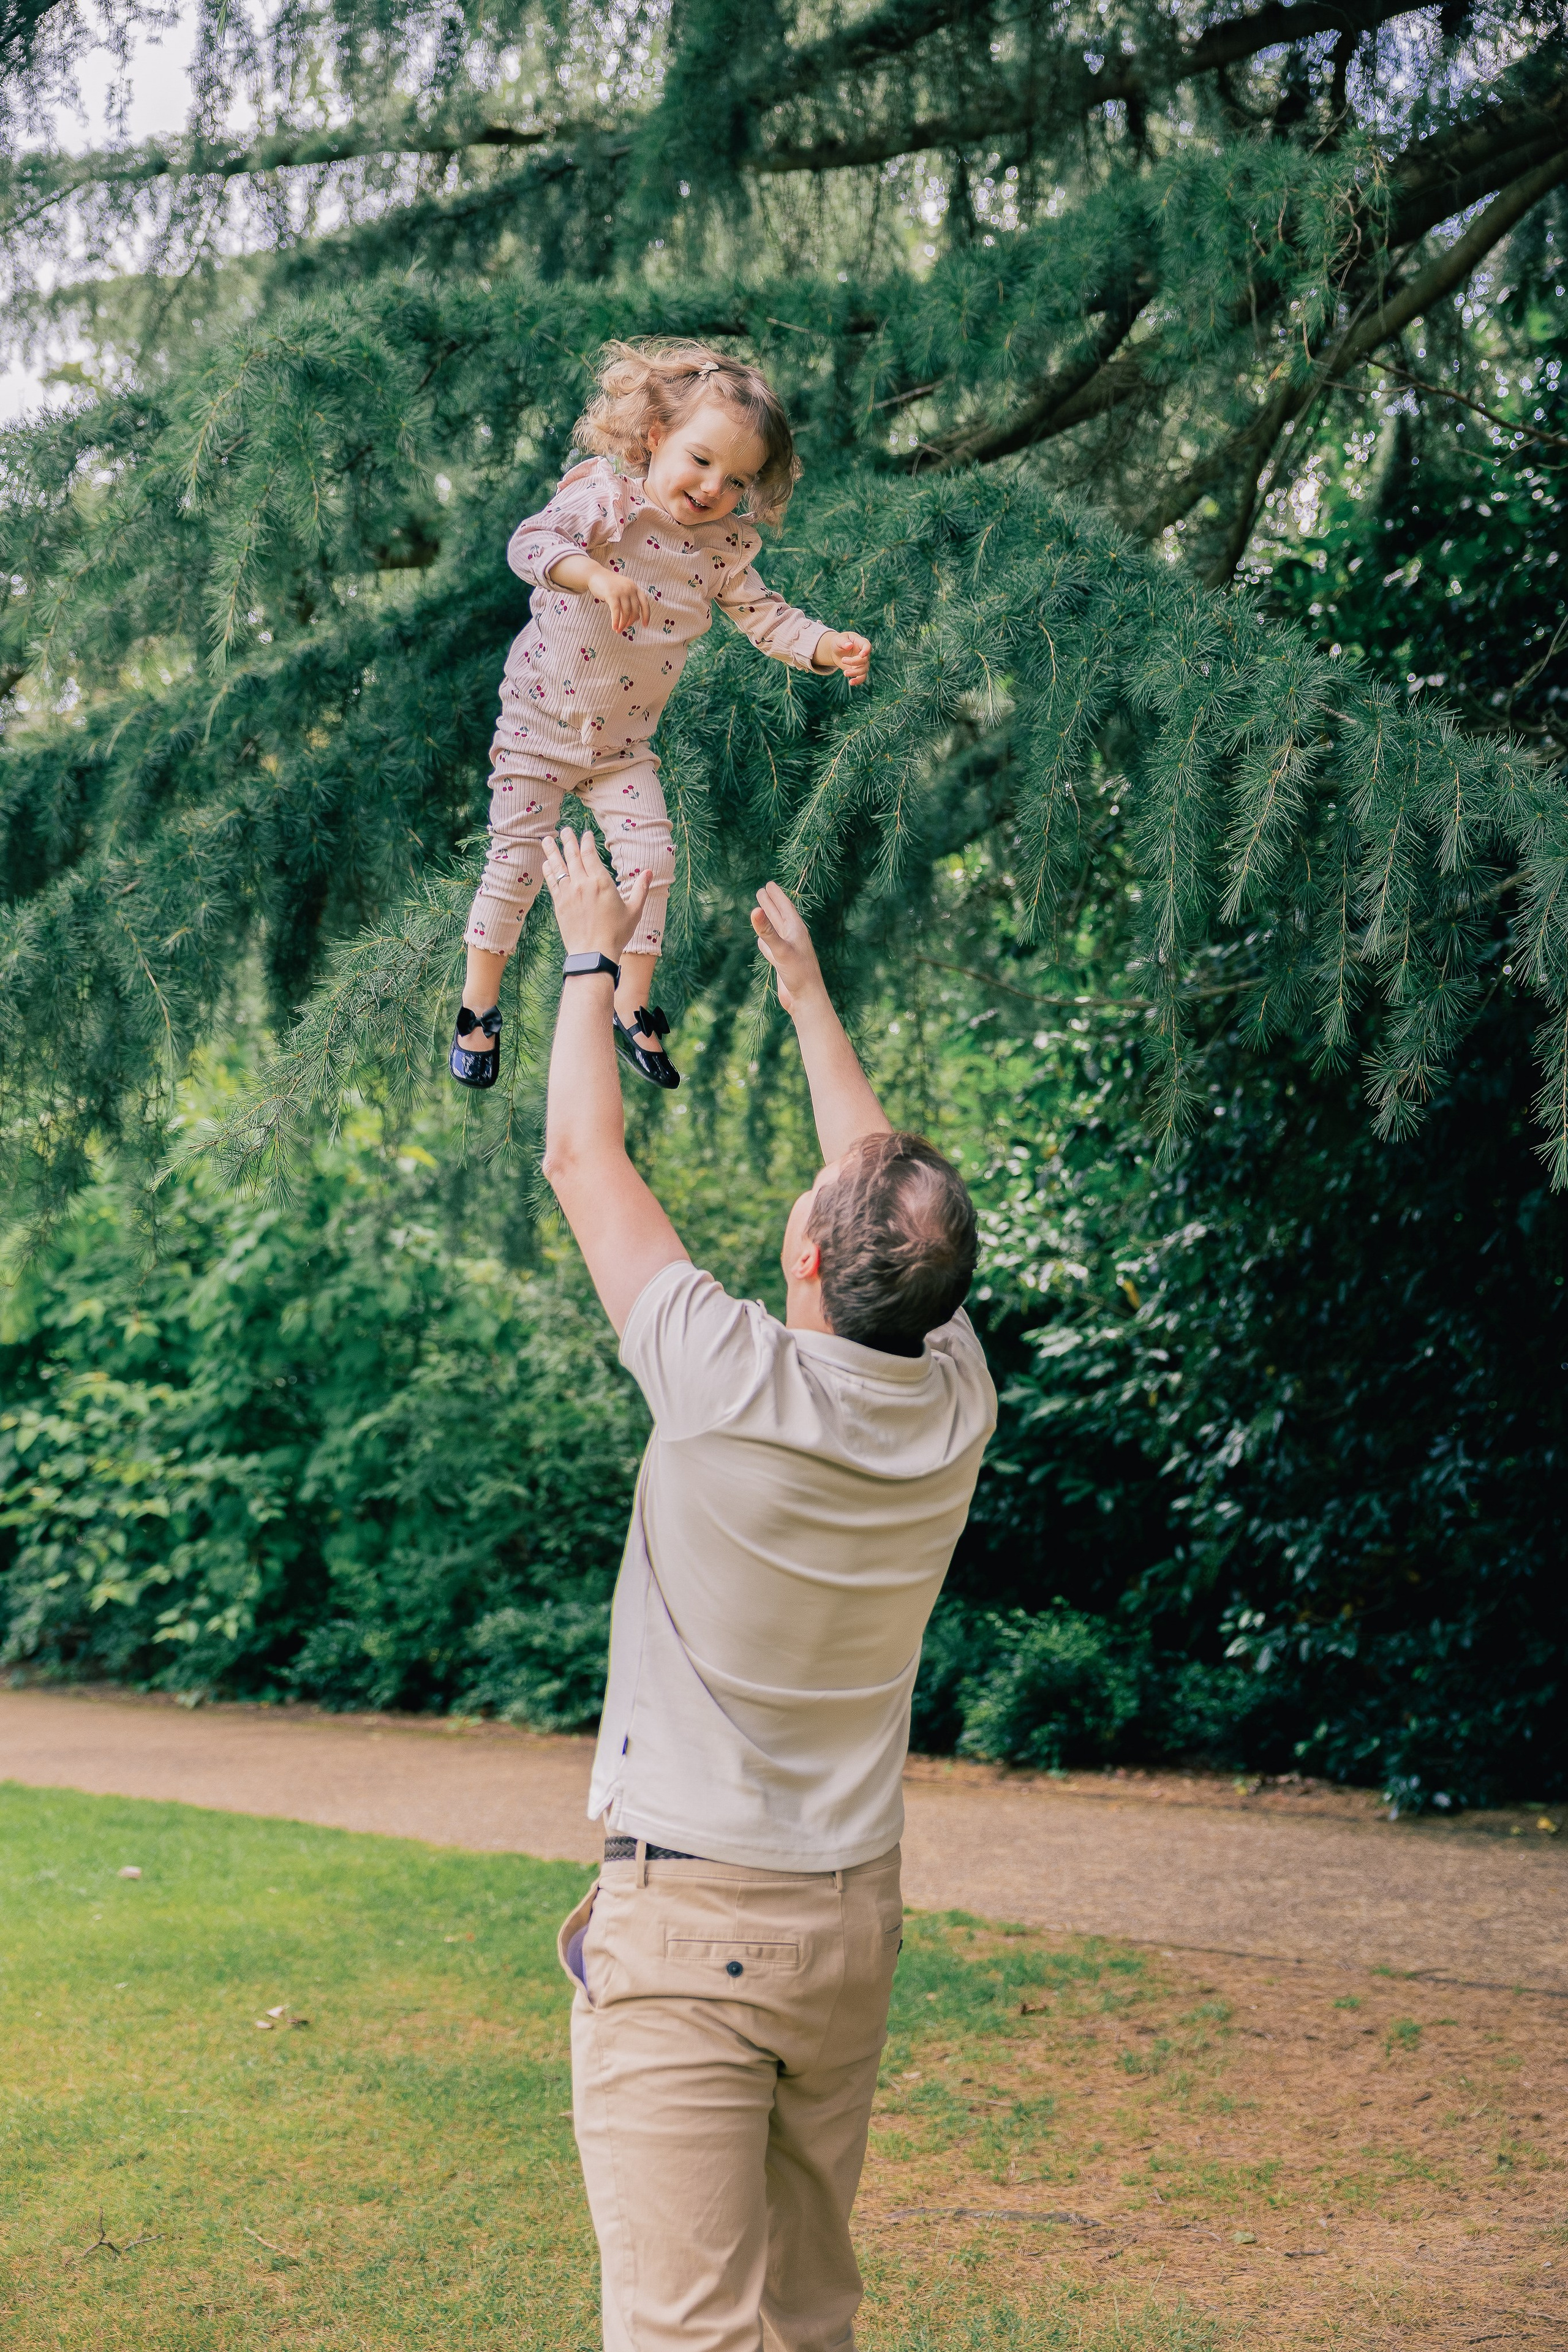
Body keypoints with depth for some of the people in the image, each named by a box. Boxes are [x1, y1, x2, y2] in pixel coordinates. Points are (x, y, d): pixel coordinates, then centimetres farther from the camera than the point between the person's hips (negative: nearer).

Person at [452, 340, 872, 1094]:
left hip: (624, 742, 4)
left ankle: (632, 1006, 16)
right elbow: (530, 542, -32)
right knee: (517, 863, -2)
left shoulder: (724, 548, -4)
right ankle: (477, 1011, 12)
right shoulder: (607, 499, -18)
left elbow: (766, 617, -1)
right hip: (540, 720, -4)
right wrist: (596, 574, -49)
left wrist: (829, 648, -19)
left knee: (651, 861, 0)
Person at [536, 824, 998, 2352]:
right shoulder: (956, 1406, -5)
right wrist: (806, 993, 27)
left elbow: (582, 1158, -6)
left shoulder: (735, 1389, -20)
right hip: (855, 1925, 6)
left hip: (685, 1927, -6)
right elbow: (893, 1190, 13)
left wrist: (590, 957, 9)